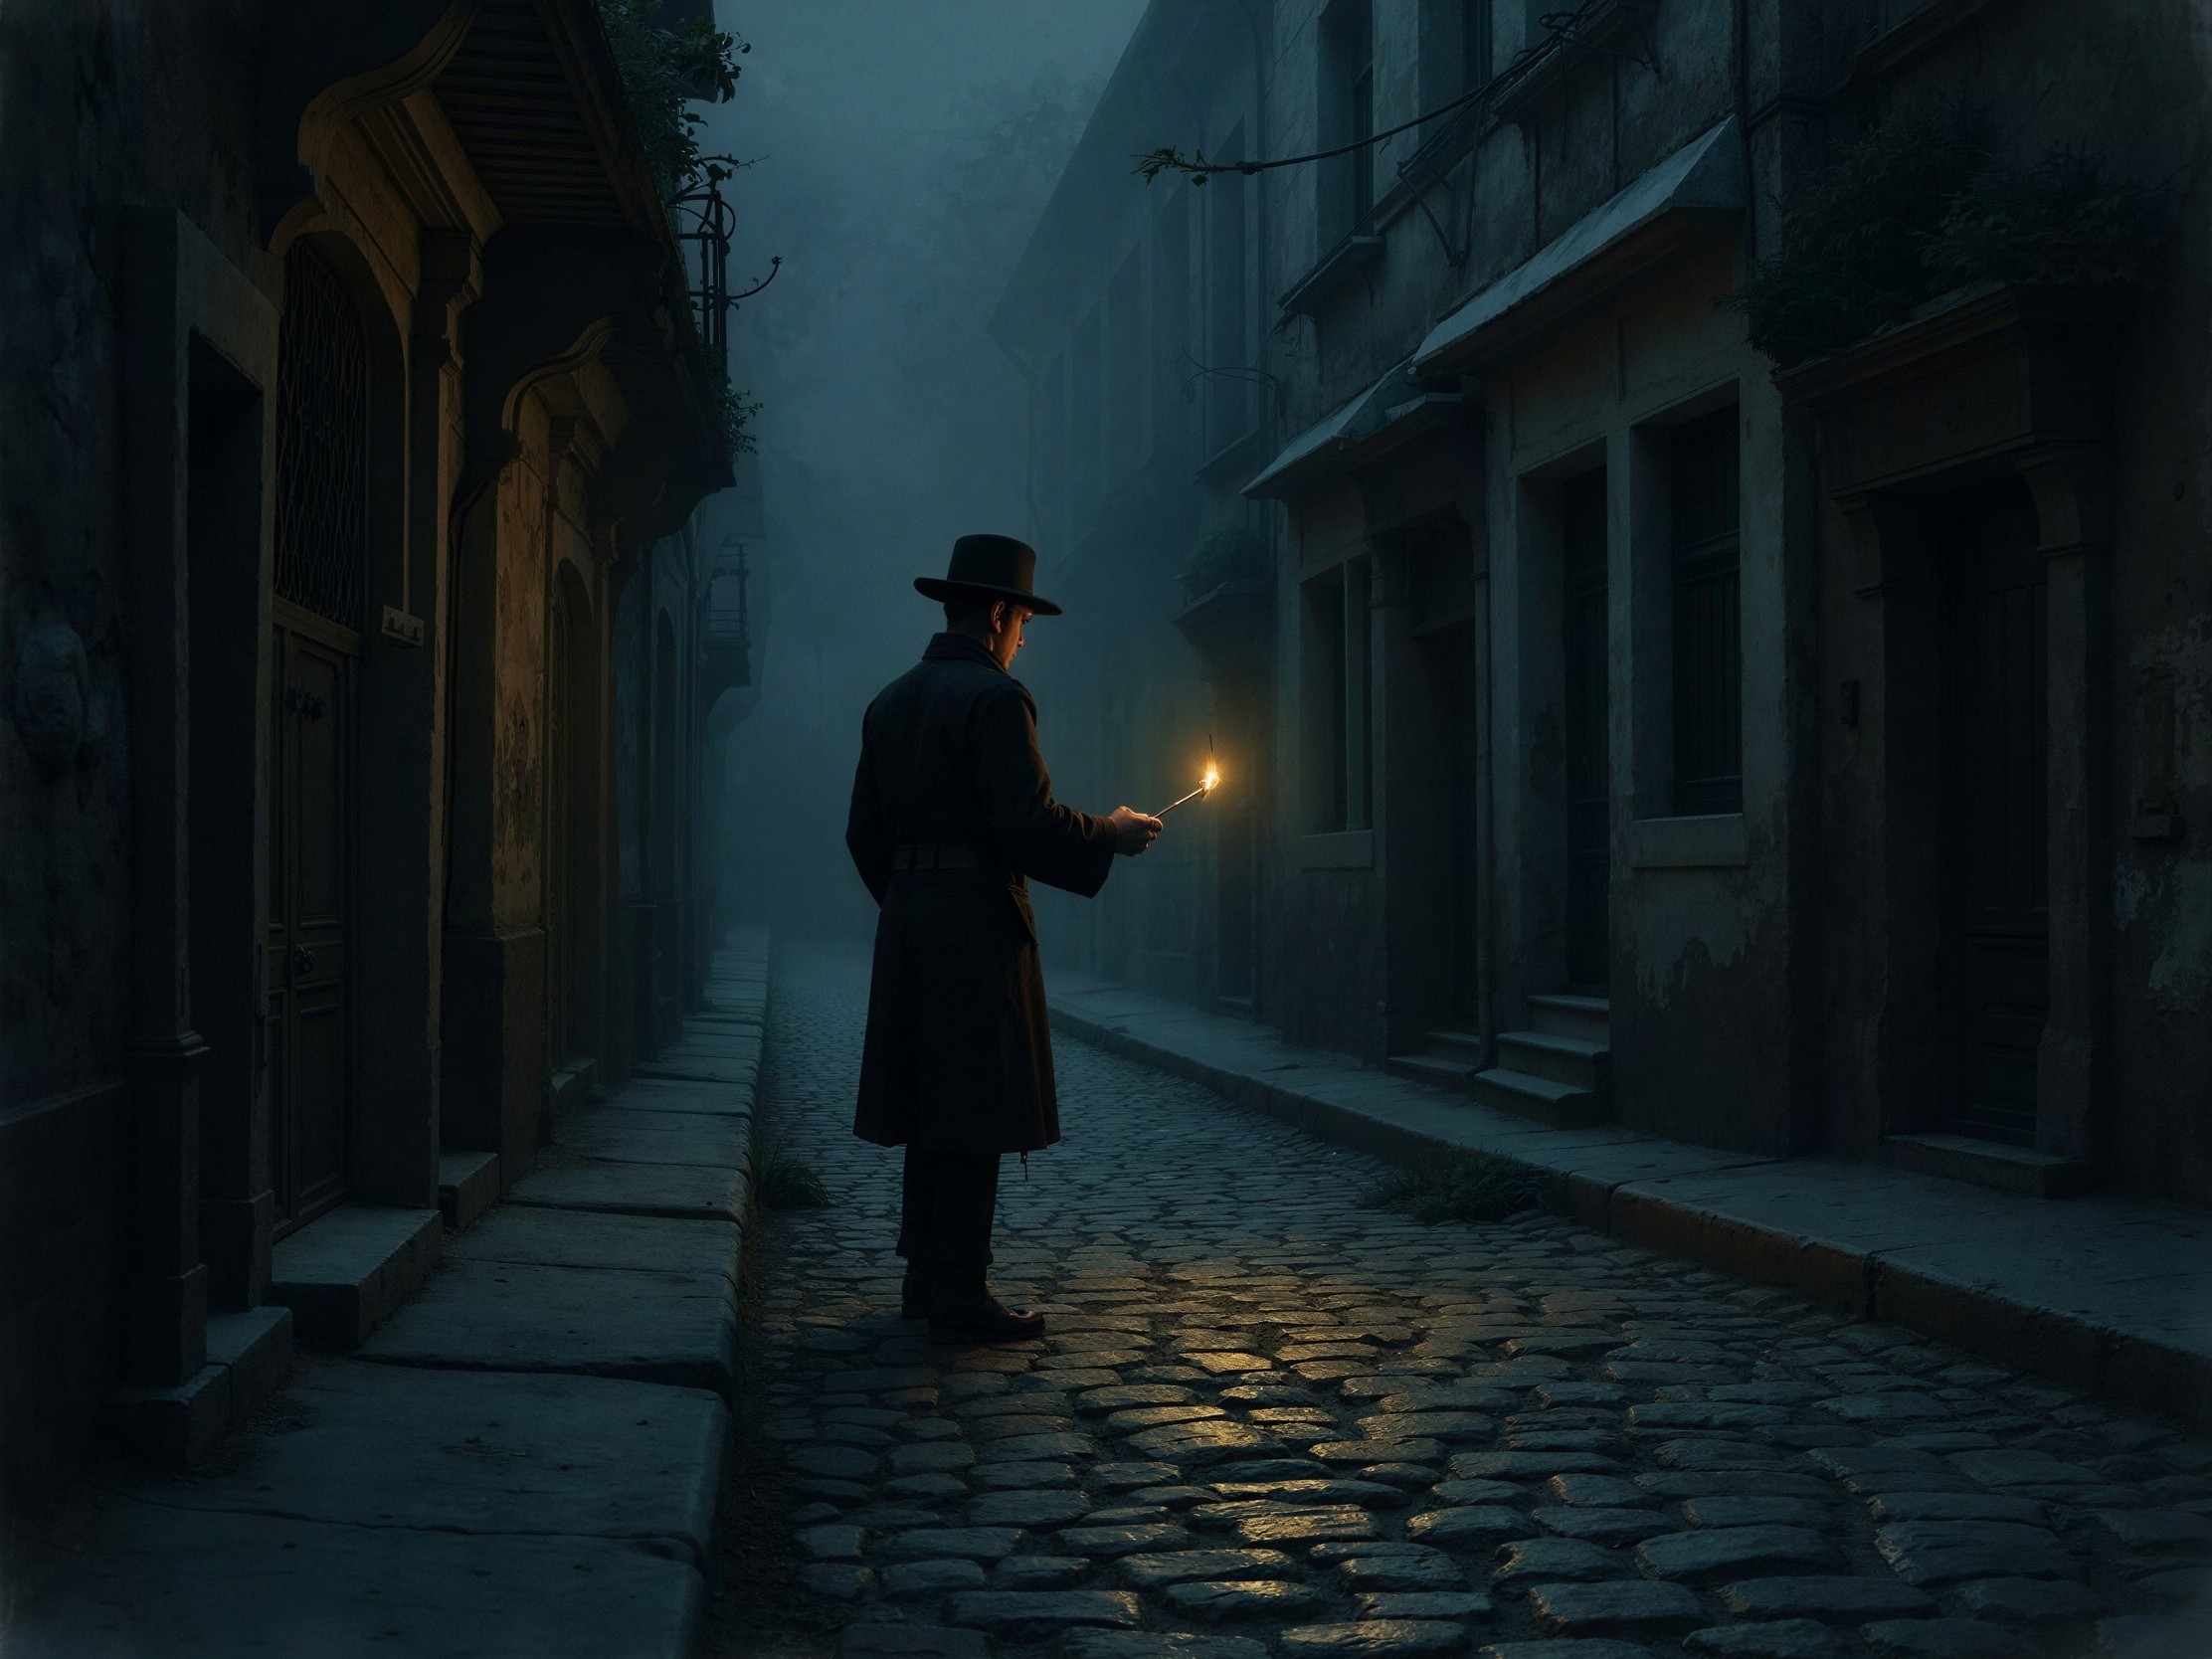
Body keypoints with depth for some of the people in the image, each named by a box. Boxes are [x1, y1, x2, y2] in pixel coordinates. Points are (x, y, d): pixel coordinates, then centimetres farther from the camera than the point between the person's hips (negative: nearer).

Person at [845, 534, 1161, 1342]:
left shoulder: (891, 701, 13)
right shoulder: (994, 697, -11)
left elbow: (865, 830, 14)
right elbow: (1028, 821, -18)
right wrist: (1112, 834, -3)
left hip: (907, 917, 8)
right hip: (979, 919, -8)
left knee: (932, 1106, 14)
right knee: (975, 1108, -4)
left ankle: (926, 1275, 19)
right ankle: (959, 1296, -2)